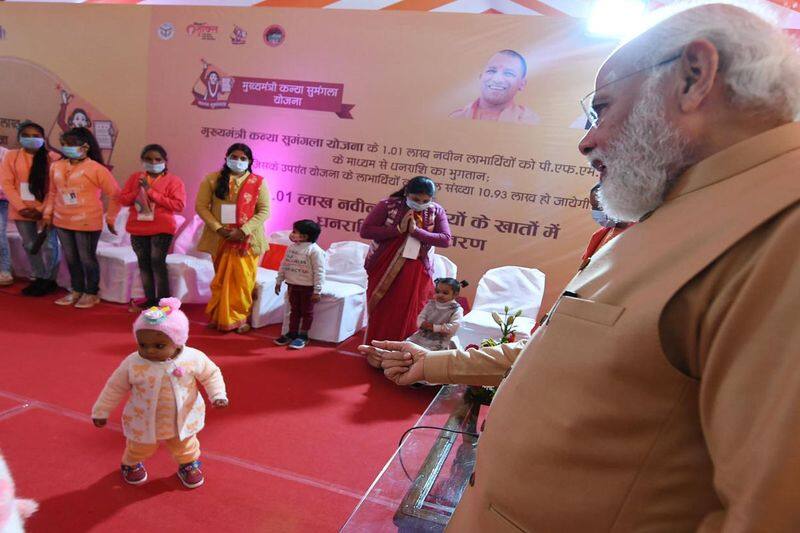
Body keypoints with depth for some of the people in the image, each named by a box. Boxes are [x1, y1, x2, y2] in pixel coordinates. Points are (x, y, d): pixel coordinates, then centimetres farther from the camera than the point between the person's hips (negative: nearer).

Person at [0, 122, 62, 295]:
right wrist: (21, 207, -10)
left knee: (48, 246, -3)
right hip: (22, 210, 3)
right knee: (30, 246, 12)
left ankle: (49, 280, 12)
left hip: (46, 210, -3)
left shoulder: (53, 158, -4)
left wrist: (43, 209, -13)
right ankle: (39, 278, 25)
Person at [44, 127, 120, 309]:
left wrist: (110, 219, -3)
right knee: (71, 258, 15)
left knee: (87, 259, 5)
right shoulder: (56, 166, 5)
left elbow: (115, 194, -7)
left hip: (87, 223, -6)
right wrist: (47, 214, 13)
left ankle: (91, 293, 20)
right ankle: (76, 290, 30)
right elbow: (52, 193, 17)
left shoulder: (96, 169, -12)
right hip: (62, 222, 6)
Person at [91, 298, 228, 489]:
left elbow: (211, 373, -8)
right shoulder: (133, 363, -25)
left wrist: (218, 395, -20)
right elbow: (115, 387, -8)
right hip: (143, 421, 0)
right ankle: (131, 464, 59)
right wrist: (101, 411, 0)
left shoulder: (193, 358, -25)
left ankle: (188, 464, 55)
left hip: (183, 419, 0)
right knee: (139, 449, 26)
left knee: (185, 446, 25)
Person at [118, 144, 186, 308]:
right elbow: (122, 199, 9)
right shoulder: (135, 177, 10)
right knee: (143, 263, 9)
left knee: (157, 262, -9)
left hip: (162, 229, -5)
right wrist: (138, 191, -11)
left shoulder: (173, 180, -4)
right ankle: (150, 299, 19)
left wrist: (151, 192, -16)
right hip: (138, 229, 5)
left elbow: (179, 205, -15)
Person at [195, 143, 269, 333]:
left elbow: (264, 211, -4)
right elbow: (201, 206, -1)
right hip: (220, 239, 1)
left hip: (247, 239, -1)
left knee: (242, 280, 3)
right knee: (221, 280, 10)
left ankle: (239, 318, 16)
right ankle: (219, 317, 21)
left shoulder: (258, 182, 0)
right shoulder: (212, 179, 2)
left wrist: (243, 231, -15)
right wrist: (217, 228, -14)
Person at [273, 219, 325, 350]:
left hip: (308, 287, -6)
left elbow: (319, 271, -17)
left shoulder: (314, 250, -18)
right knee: (294, 310, 16)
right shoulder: (291, 248, 4)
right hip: (292, 285, 6)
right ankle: (292, 333, 27)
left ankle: (303, 336, 18)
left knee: (307, 312, 7)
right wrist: (279, 281, 15)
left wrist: (317, 291, -18)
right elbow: (283, 265, 14)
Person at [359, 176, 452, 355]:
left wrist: (416, 231, -21)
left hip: (417, 273, 2)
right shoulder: (387, 205, -10)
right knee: (381, 314, 8)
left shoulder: (437, 211, -2)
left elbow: (445, 240, -9)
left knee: (409, 315, 7)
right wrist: (398, 229, -21)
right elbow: (365, 230, -13)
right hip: (384, 269, -1)